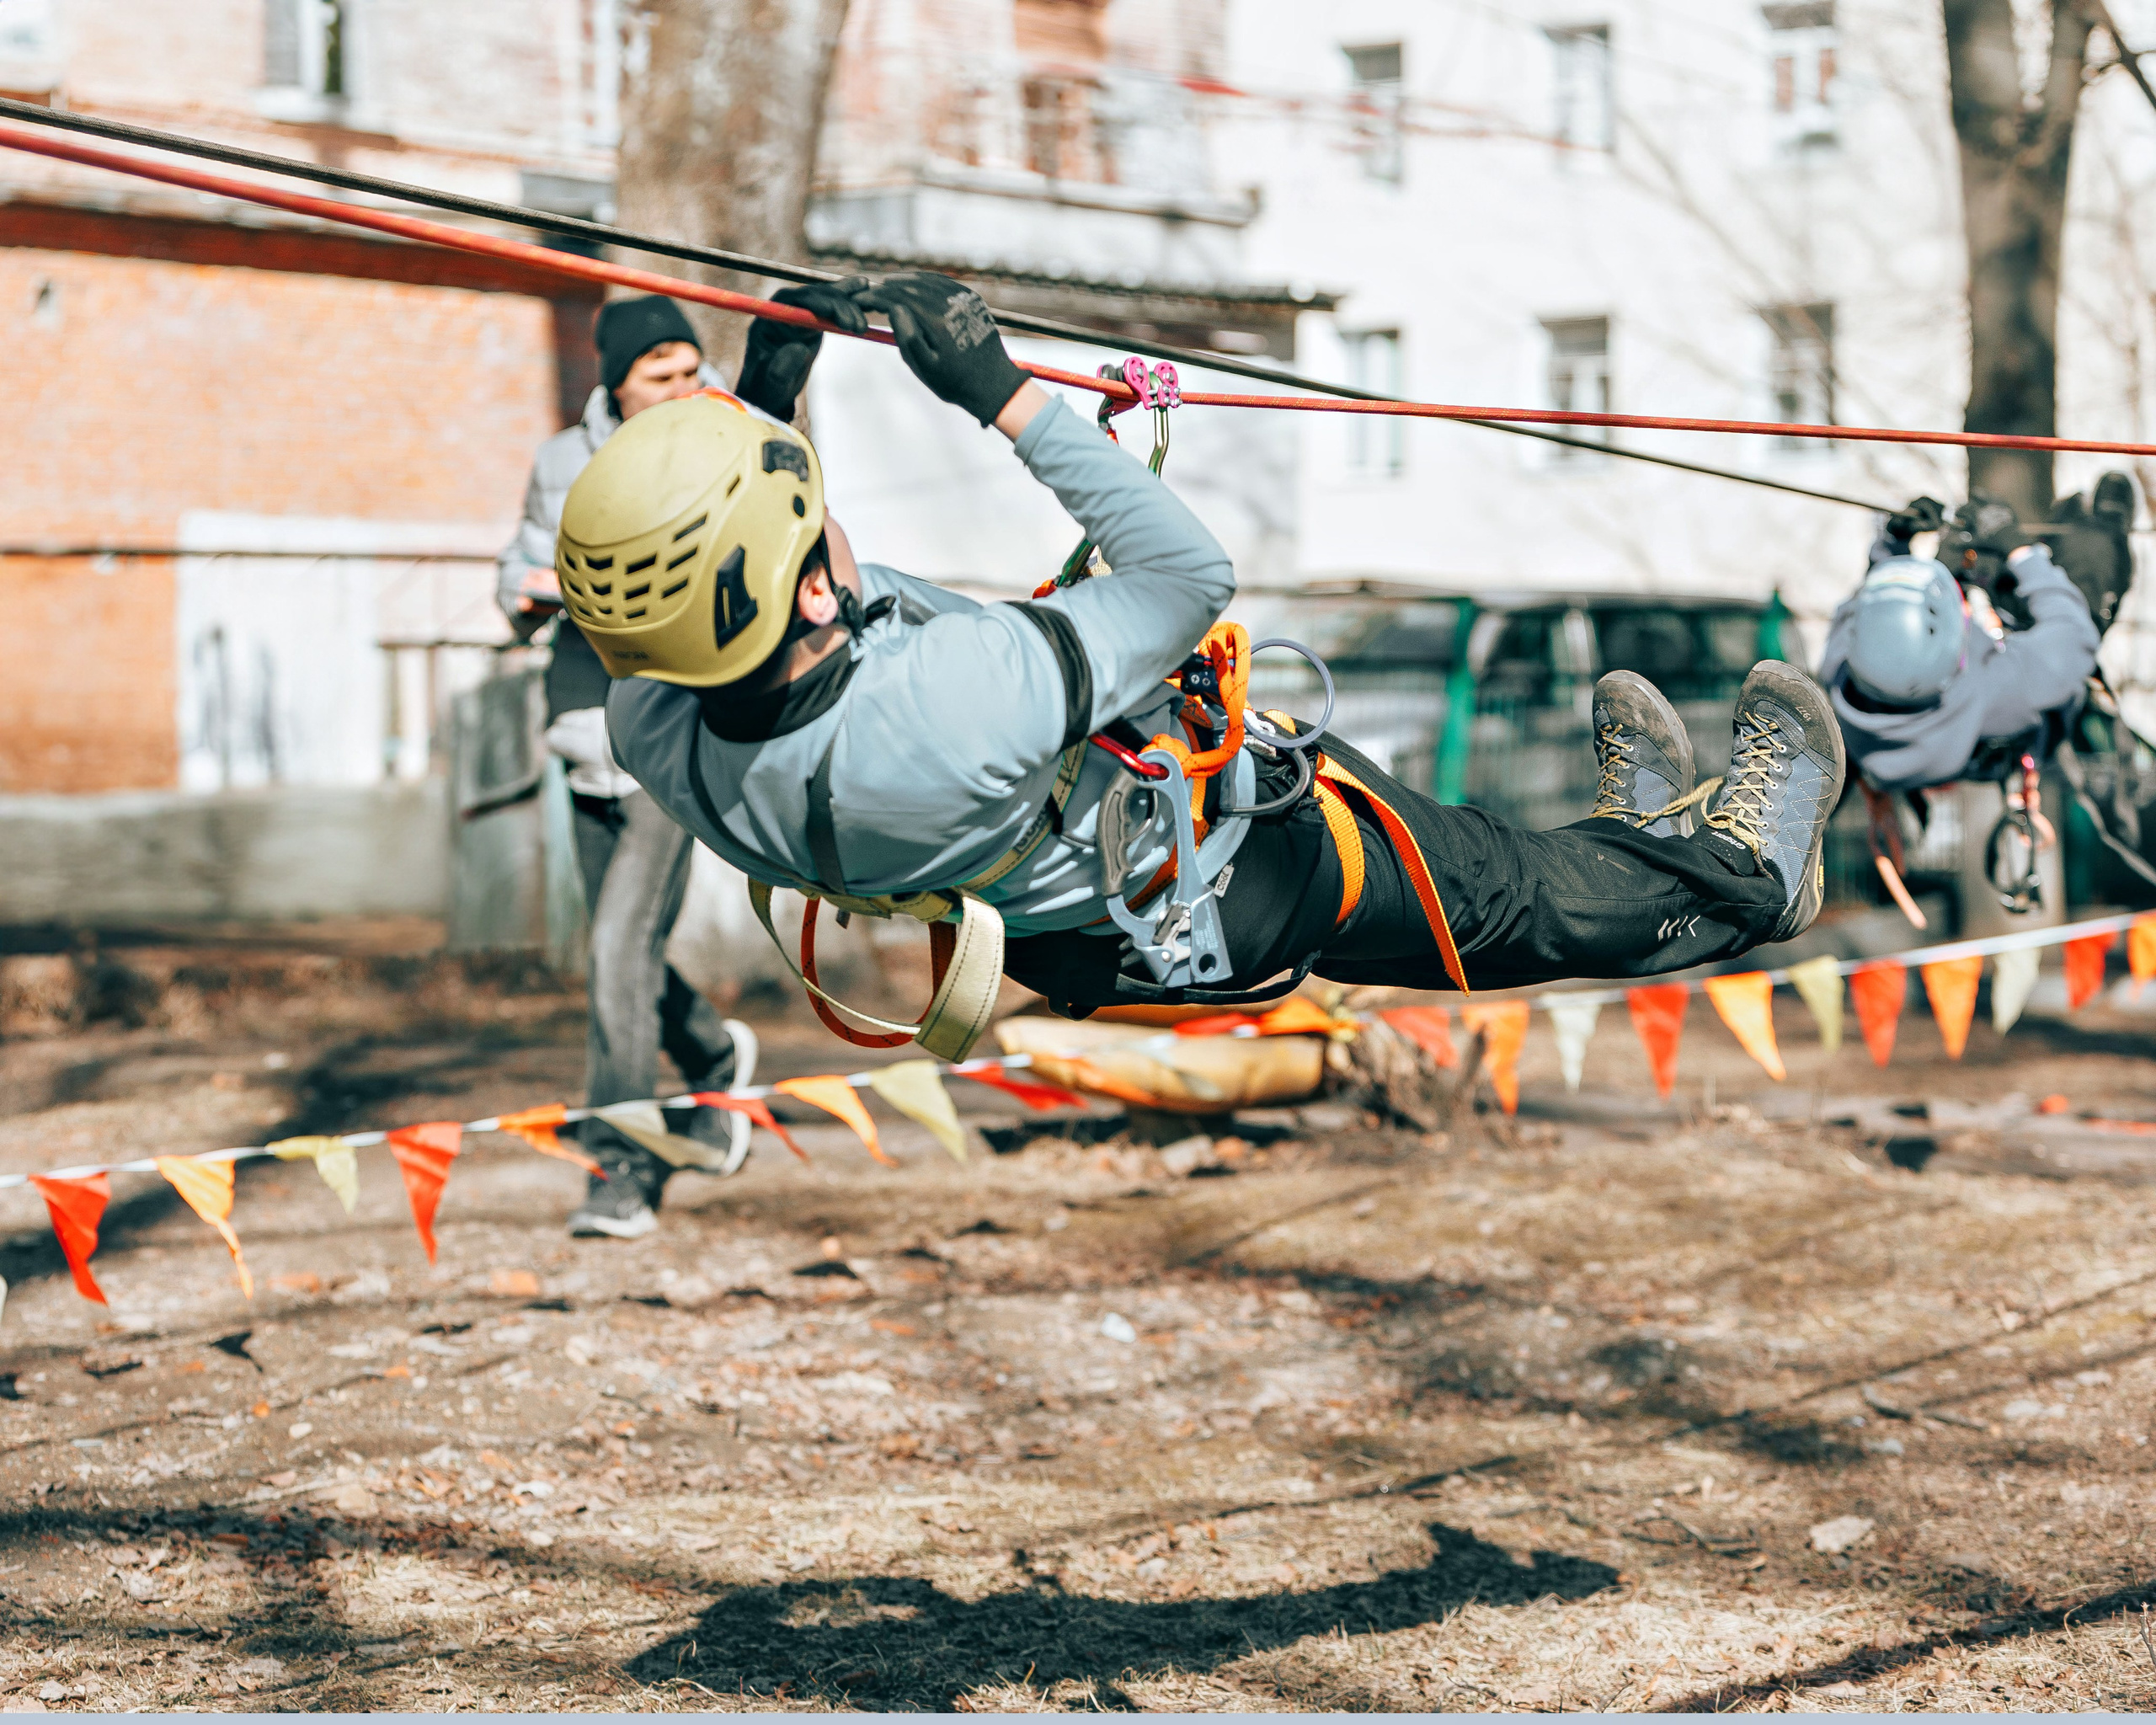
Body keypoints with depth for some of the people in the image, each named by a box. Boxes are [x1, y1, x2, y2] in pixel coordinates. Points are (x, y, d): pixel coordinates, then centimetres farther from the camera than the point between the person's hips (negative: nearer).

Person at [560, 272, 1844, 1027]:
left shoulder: (653, 730, -26)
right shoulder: (962, 698, -48)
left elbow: (701, 576, 0)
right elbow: (1194, 572, -33)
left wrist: (757, 397, -10)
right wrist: (1005, 394, -30)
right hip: (1243, 884, -7)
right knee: (1517, 894, 19)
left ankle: (1633, 831, 52)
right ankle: (1740, 879, 44)